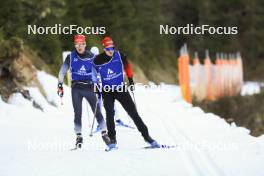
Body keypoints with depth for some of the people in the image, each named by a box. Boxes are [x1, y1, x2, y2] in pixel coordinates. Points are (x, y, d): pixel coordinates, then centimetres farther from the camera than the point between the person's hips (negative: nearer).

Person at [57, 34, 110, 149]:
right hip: (76, 88, 0)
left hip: (89, 87, 0)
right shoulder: (71, 57, 0)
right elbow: (62, 72, 6)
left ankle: (104, 134, 7)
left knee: (97, 111, -2)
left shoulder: (91, 57, 1)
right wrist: (60, 85, -1)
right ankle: (79, 137, 3)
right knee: (78, 113, -3)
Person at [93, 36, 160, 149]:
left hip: (121, 88, 1)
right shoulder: (98, 61, -11)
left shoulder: (119, 55, -8)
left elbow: (126, 65, 11)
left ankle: (146, 136, 3)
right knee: (109, 114, -17)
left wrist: (130, 79, 12)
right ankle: (112, 140, -5)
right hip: (107, 91, -1)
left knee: (133, 113, -1)